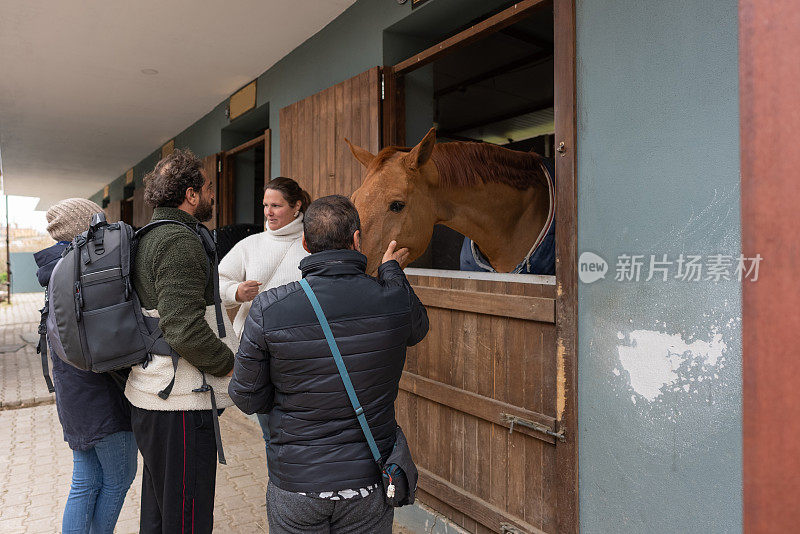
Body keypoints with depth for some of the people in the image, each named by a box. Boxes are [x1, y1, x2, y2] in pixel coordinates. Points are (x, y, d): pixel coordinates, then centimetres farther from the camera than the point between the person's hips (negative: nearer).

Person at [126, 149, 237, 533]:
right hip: (180, 403, -10)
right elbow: (185, 330, -26)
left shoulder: (147, 238, 14)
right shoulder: (180, 241, -17)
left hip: (148, 394, 10)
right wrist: (229, 362, -12)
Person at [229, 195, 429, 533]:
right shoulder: (395, 302, -14)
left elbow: (248, 399, -8)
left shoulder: (267, 309, -17)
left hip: (294, 484, 0)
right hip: (369, 488, 1)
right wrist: (391, 270, 24)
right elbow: (417, 329, 11)